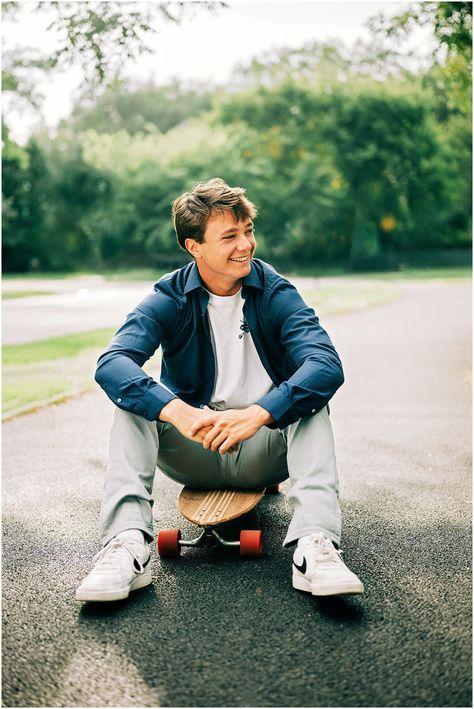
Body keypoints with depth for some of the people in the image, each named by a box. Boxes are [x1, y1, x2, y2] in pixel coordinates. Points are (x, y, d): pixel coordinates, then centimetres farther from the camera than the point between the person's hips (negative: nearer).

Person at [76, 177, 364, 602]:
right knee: (133, 400, -23)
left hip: (265, 454, 0)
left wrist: (258, 414, -41)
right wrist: (177, 411, -43)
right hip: (194, 454, 1)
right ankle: (127, 544, -36)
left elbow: (327, 365, -24)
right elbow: (111, 363, -24)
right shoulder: (169, 300, -6)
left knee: (309, 399, -27)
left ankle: (315, 545, -41)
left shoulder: (276, 293, -7)